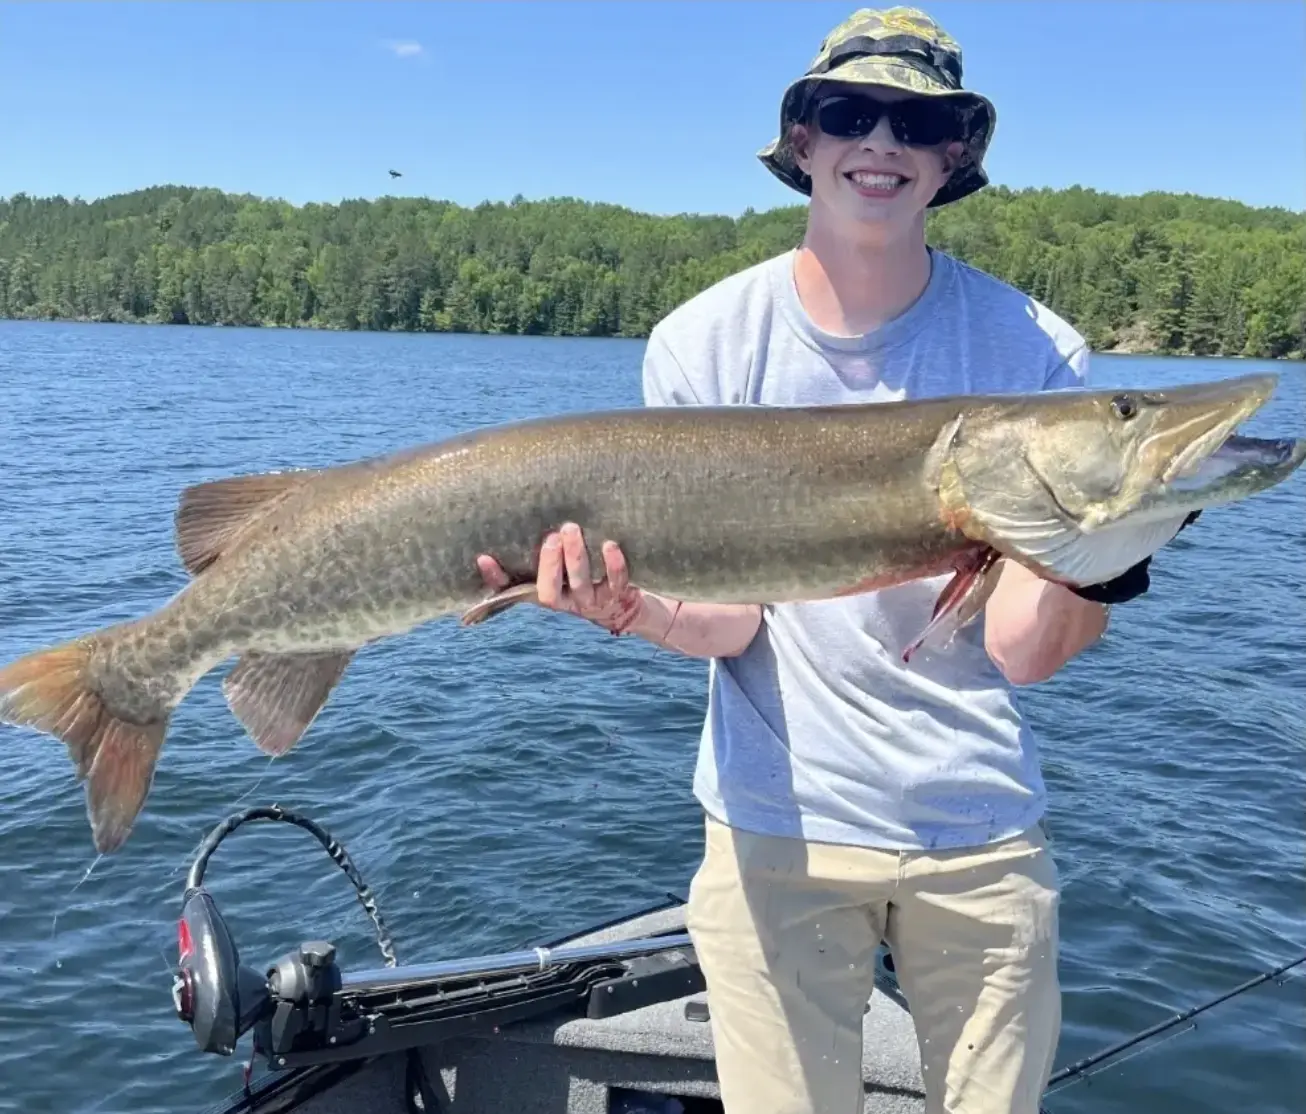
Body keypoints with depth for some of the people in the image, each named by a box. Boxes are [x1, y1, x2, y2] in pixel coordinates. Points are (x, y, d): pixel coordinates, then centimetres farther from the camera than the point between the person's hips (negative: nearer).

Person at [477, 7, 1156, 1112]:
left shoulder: (1032, 349, -8)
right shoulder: (706, 343, -7)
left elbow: (1020, 650, -11)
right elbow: (729, 619, -9)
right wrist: (642, 608, -31)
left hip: (982, 829, 1)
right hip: (778, 825, 0)